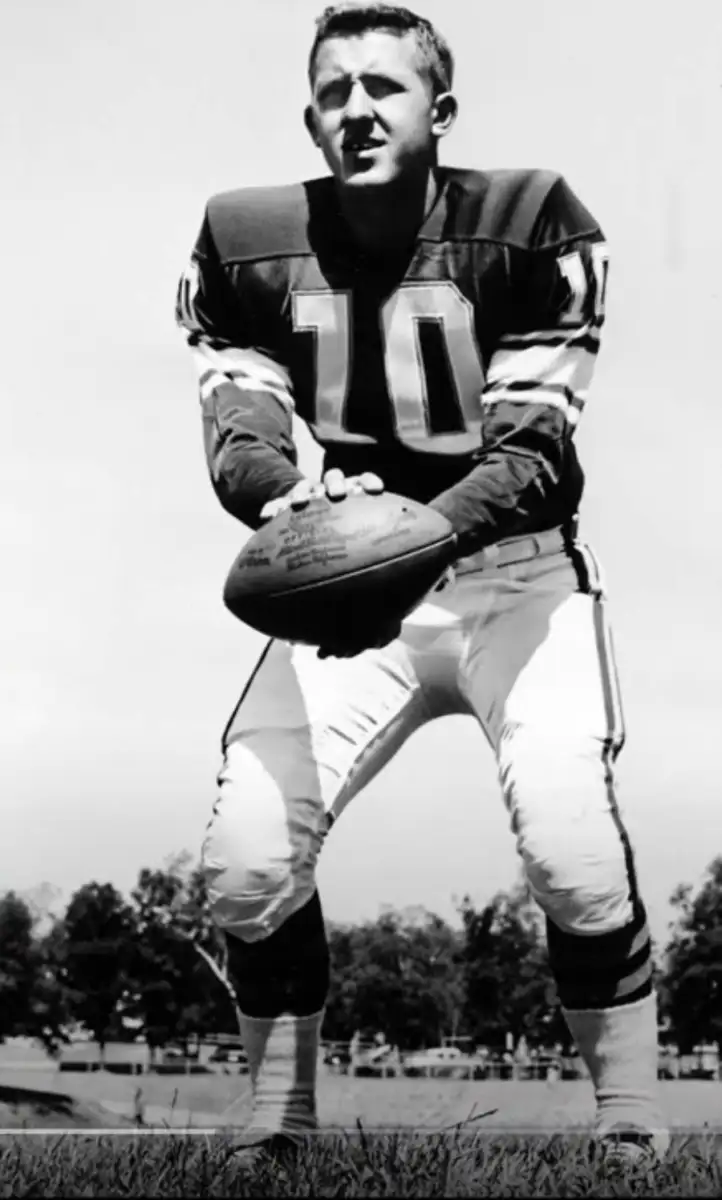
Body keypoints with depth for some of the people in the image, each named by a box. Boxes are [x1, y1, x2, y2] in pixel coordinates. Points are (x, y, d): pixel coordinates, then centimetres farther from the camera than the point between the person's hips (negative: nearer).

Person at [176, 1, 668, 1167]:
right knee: (245, 863, -11)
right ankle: (275, 1136, 10)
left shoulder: (528, 225, -15)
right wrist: (296, 495, -34)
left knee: (575, 855, -24)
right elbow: (236, 434, -9)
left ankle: (636, 1140, -4)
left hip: (514, 569, -3)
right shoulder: (248, 245, -6)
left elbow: (532, 449, -20)